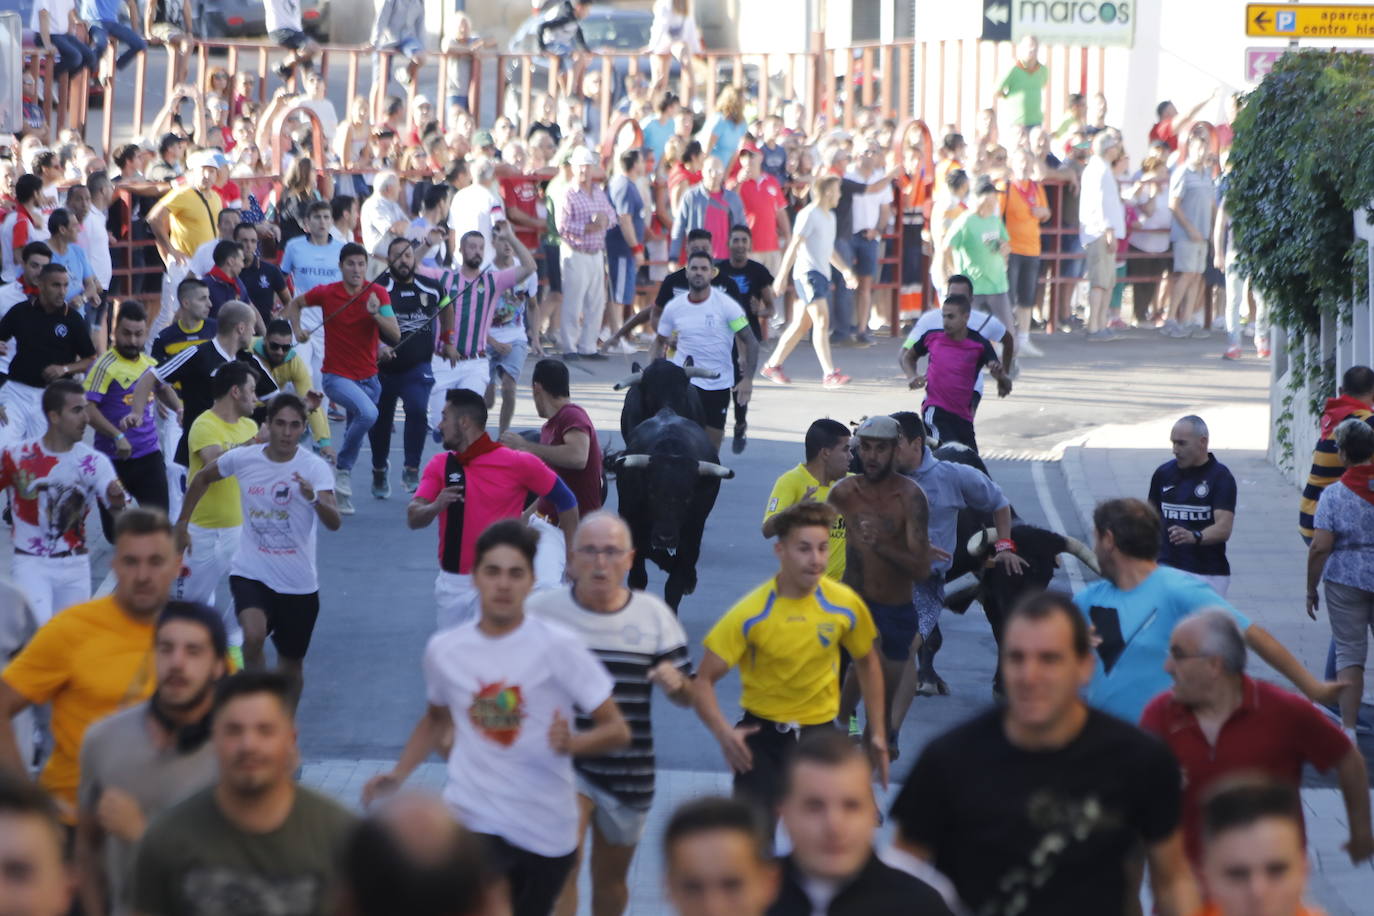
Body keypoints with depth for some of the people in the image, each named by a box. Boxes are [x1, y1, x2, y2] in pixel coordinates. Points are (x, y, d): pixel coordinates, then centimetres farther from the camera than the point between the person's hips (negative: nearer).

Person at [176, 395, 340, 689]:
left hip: (298, 582, 0)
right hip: (250, 573, 0)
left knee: (291, 664, 12)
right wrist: (182, 523, 16)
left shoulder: (314, 467, -12)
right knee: (254, 636, -29)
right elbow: (203, 478, 16)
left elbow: (334, 523, -25)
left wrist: (314, 499, -44)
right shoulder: (243, 458, -5)